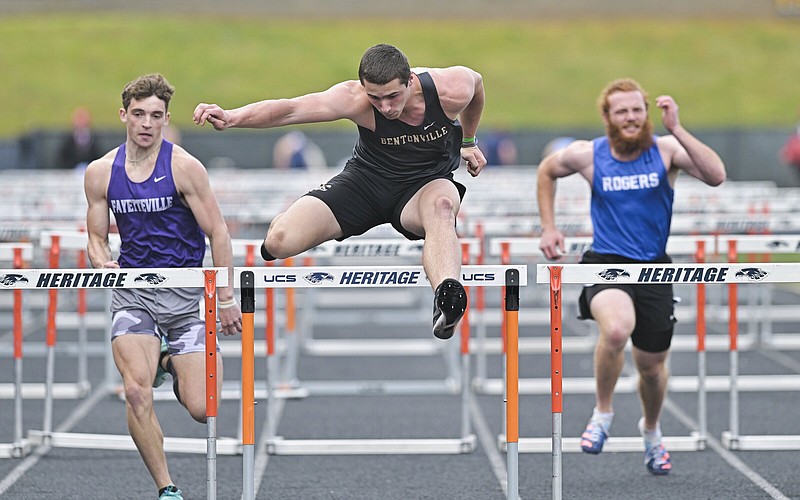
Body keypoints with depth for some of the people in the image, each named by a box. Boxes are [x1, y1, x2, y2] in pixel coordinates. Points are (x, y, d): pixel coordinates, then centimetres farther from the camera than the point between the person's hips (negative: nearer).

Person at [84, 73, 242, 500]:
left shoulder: (184, 168, -8)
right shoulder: (100, 173, 2)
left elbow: (217, 233, -5)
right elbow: (97, 236, 12)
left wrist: (226, 298, -7)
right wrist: (104, 263, -12)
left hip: (186, 292, -2)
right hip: (132, 292, 2)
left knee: (201, 410, -7)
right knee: (137, 393, -21)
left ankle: (173, 365, 29)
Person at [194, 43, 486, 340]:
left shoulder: (452, 89, -21)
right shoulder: (355, 99, -27)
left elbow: (476, 83, 5)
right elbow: (290, 109, -40)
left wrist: (469, 142, 20)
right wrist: (232, 117, -57)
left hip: (427, 183, 0)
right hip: (367, 180, 0)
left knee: (441, 205, -41)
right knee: (278, 241, -18)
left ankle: (446, 298, -63)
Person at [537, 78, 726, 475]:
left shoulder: (666, 149, -9)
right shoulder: (586, 155, -5)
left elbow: (716, 176, -26)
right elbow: (546, 172, 16)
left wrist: (676, 129, -30)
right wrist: (548, 227, 11)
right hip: (606, 263, -1)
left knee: (652, 366, 13)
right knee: (616, 328, -34)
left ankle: (651, 430, 46)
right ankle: (602, 414, -9)